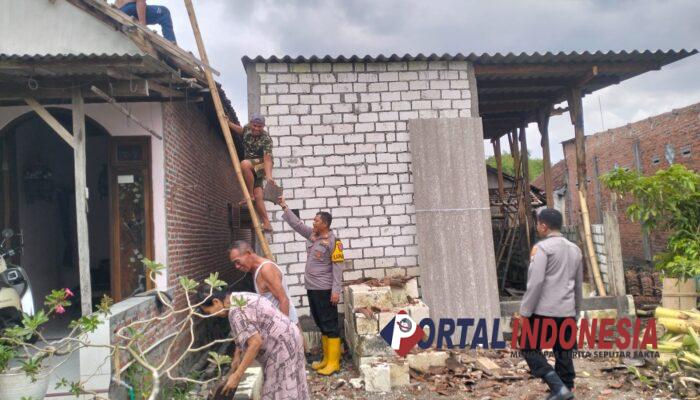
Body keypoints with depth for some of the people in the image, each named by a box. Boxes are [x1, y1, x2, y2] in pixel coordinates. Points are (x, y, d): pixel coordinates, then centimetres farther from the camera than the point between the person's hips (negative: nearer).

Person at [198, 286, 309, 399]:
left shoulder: (235, 311, -22)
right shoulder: (239, 297, 8)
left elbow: (256, 343, -27)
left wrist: (237, 375, -21)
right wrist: (237, 355, 20)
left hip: (282, 347, -10)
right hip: (288, 339, 10)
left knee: (280, 392, 0)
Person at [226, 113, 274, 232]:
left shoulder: (266, 139, -20)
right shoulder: (247, 129, -1)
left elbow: (267, 159, -29)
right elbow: (241, 130, 24)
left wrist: (268, 176, -43)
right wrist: (228, 123, 10)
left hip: (261, 166, -6)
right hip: (251, 170, 6)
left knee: (244, 164, -36)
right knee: (258, 196, -6)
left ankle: (250, 195, -24)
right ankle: (267, 224, -6)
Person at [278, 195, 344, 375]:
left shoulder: (332, 241, -13)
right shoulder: (312, 235, 10)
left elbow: (338, 267, -16)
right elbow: (297, 224, 19)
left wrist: (336, 290, -20)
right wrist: (284, 207, 15)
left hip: (325, 290, -8)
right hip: (311, 288, 9)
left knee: (330, 325, -2)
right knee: (321, 325, 15)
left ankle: (333, 362, 4)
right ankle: (326, 359, 24)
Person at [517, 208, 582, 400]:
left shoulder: (542, 248, -10)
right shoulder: (575, 249, 13)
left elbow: (535, 282, -17)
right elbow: (578, 285, 20)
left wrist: (525, 311, -13)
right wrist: (576, 310, 28)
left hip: (544, 311, -7)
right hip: (567, 312, 7)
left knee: (530, 350, 4)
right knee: (564, 353, 11)